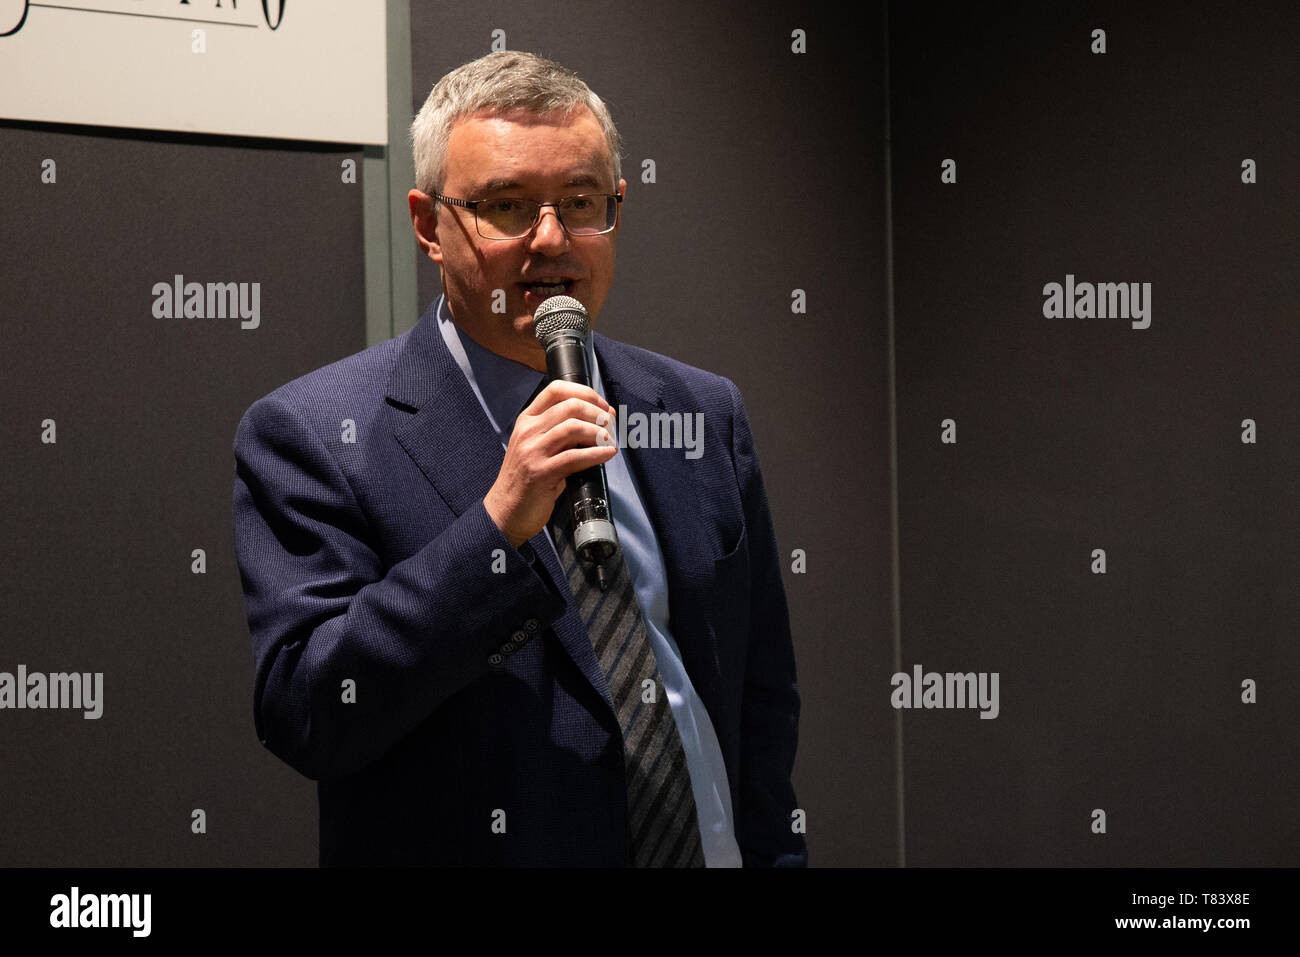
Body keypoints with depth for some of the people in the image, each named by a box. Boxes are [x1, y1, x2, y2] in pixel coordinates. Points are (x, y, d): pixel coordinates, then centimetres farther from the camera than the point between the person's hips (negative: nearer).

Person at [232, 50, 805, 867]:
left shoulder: (706, 414, 2)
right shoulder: (308, 435, -12)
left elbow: (764, 705, 5)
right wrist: (498, 524, -28)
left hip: (716, 848, 4)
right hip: (474, 850, -4)